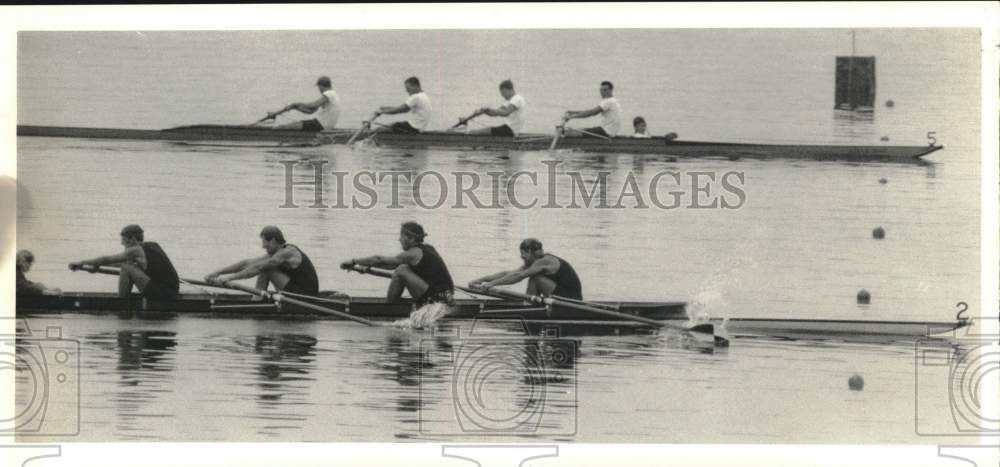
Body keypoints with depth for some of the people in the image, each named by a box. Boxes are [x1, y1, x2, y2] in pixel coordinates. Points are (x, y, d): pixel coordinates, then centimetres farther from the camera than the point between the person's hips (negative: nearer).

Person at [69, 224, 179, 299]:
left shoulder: (136, 251, -9)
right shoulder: (153, 245, 16)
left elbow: (107, 259, -3)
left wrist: (82, 263, 7)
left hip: (162, 293, -9)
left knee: (126, 268, -8)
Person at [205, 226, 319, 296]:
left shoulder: (287, 253, -17)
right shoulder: (275, 254, 10)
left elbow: (257, 268, -23)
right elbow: (246, 263, 7)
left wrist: (230, 277, -22)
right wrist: (217, 273, 3)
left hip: (305, 296, -10)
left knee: (265, 267, -13)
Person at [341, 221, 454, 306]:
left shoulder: (413, 254, -10)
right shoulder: (427, 249, 16)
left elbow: (380, 260, -7)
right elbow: (394, 265, 24)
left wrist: (354, 262, 0)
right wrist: (368, 266, 23)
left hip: (436, 300, -10)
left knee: (401, 271, -11)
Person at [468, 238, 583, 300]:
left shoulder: (545, 261, -18)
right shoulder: (532, 263, 10)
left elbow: (517, 276, -24)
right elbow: (507, 273, 6)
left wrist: (491, 284, -24)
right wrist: (480, 280, 0)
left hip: (571, 300, -10)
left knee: (535, 278, -17)